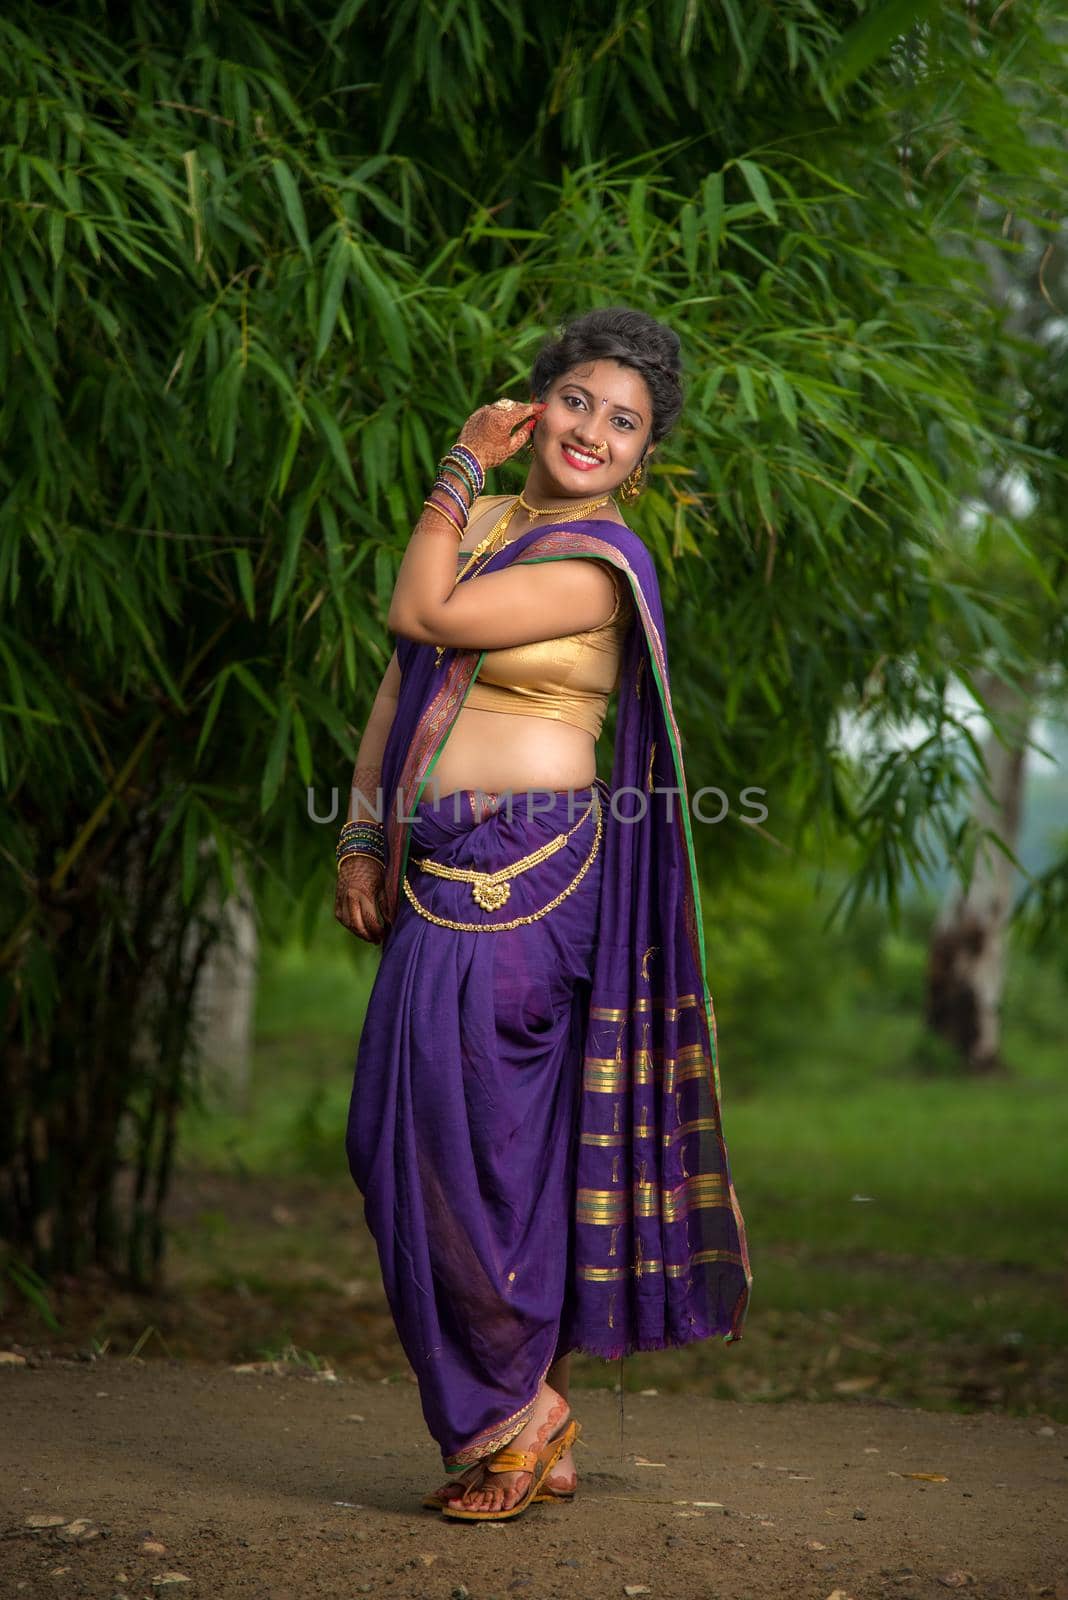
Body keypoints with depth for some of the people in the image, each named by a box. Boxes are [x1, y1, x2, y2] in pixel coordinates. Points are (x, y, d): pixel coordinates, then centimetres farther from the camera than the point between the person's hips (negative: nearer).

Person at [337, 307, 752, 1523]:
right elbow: (401, 684, 17)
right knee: (398, 1135, 8)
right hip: (440, 873, 8)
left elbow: (419, 617, -16)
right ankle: (535, 1429, 17)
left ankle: (514, 1410, 8)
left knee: (463, 1128, -8)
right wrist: (363, 838, 9)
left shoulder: (598, 563, -8)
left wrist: (461, 469, -4)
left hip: (523, 870, -8)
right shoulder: (482, 520, 16)